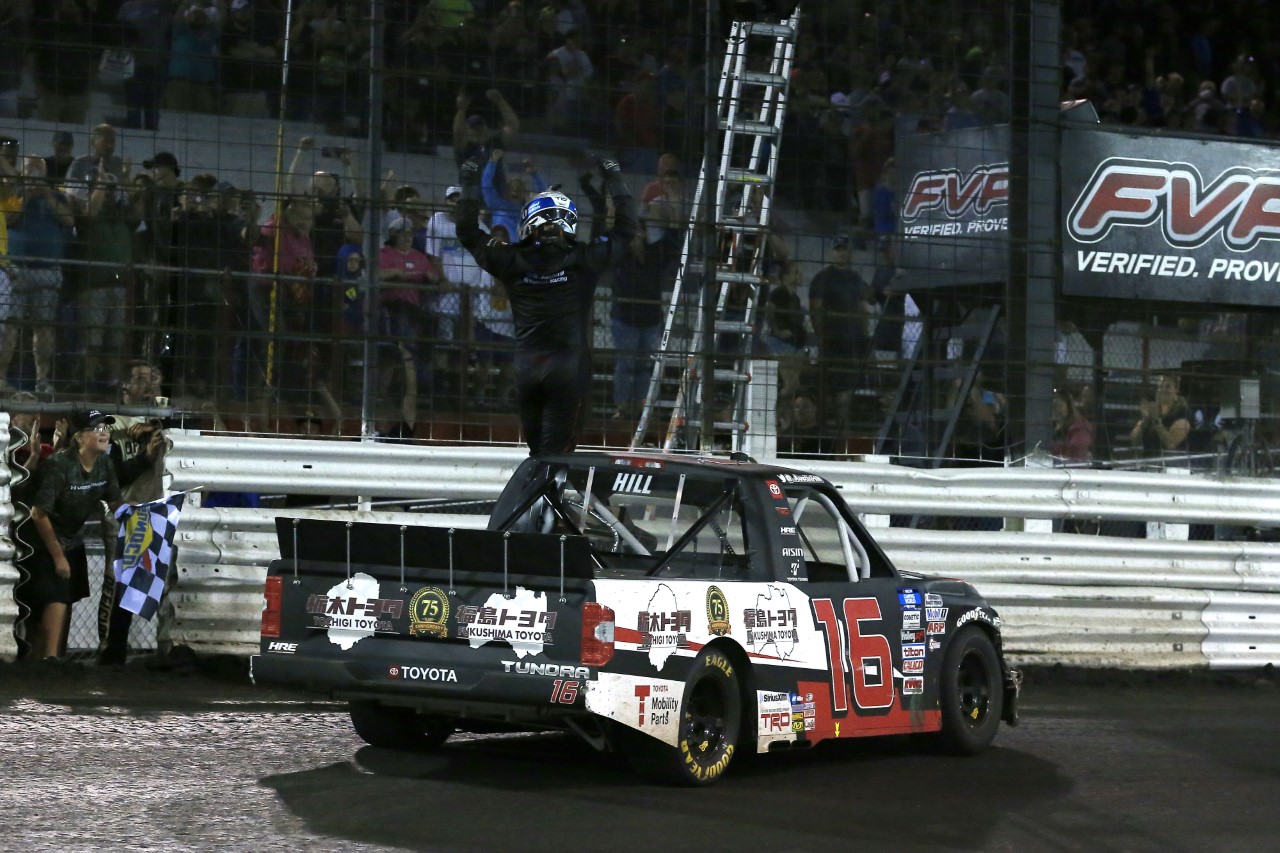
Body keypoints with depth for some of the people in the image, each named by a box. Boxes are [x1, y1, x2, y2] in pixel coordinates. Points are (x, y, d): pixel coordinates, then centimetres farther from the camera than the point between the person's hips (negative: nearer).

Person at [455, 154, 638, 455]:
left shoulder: (513, 262, -3)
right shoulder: (582, 260, -7)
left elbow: (468, 233, 12)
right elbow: (626, 227, 6)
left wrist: (470, 187, 20)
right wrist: (615, 180, 16)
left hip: (526, 369, 3)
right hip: (569, 368, -3)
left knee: (537, 447, 16)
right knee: (557, 449, -3)